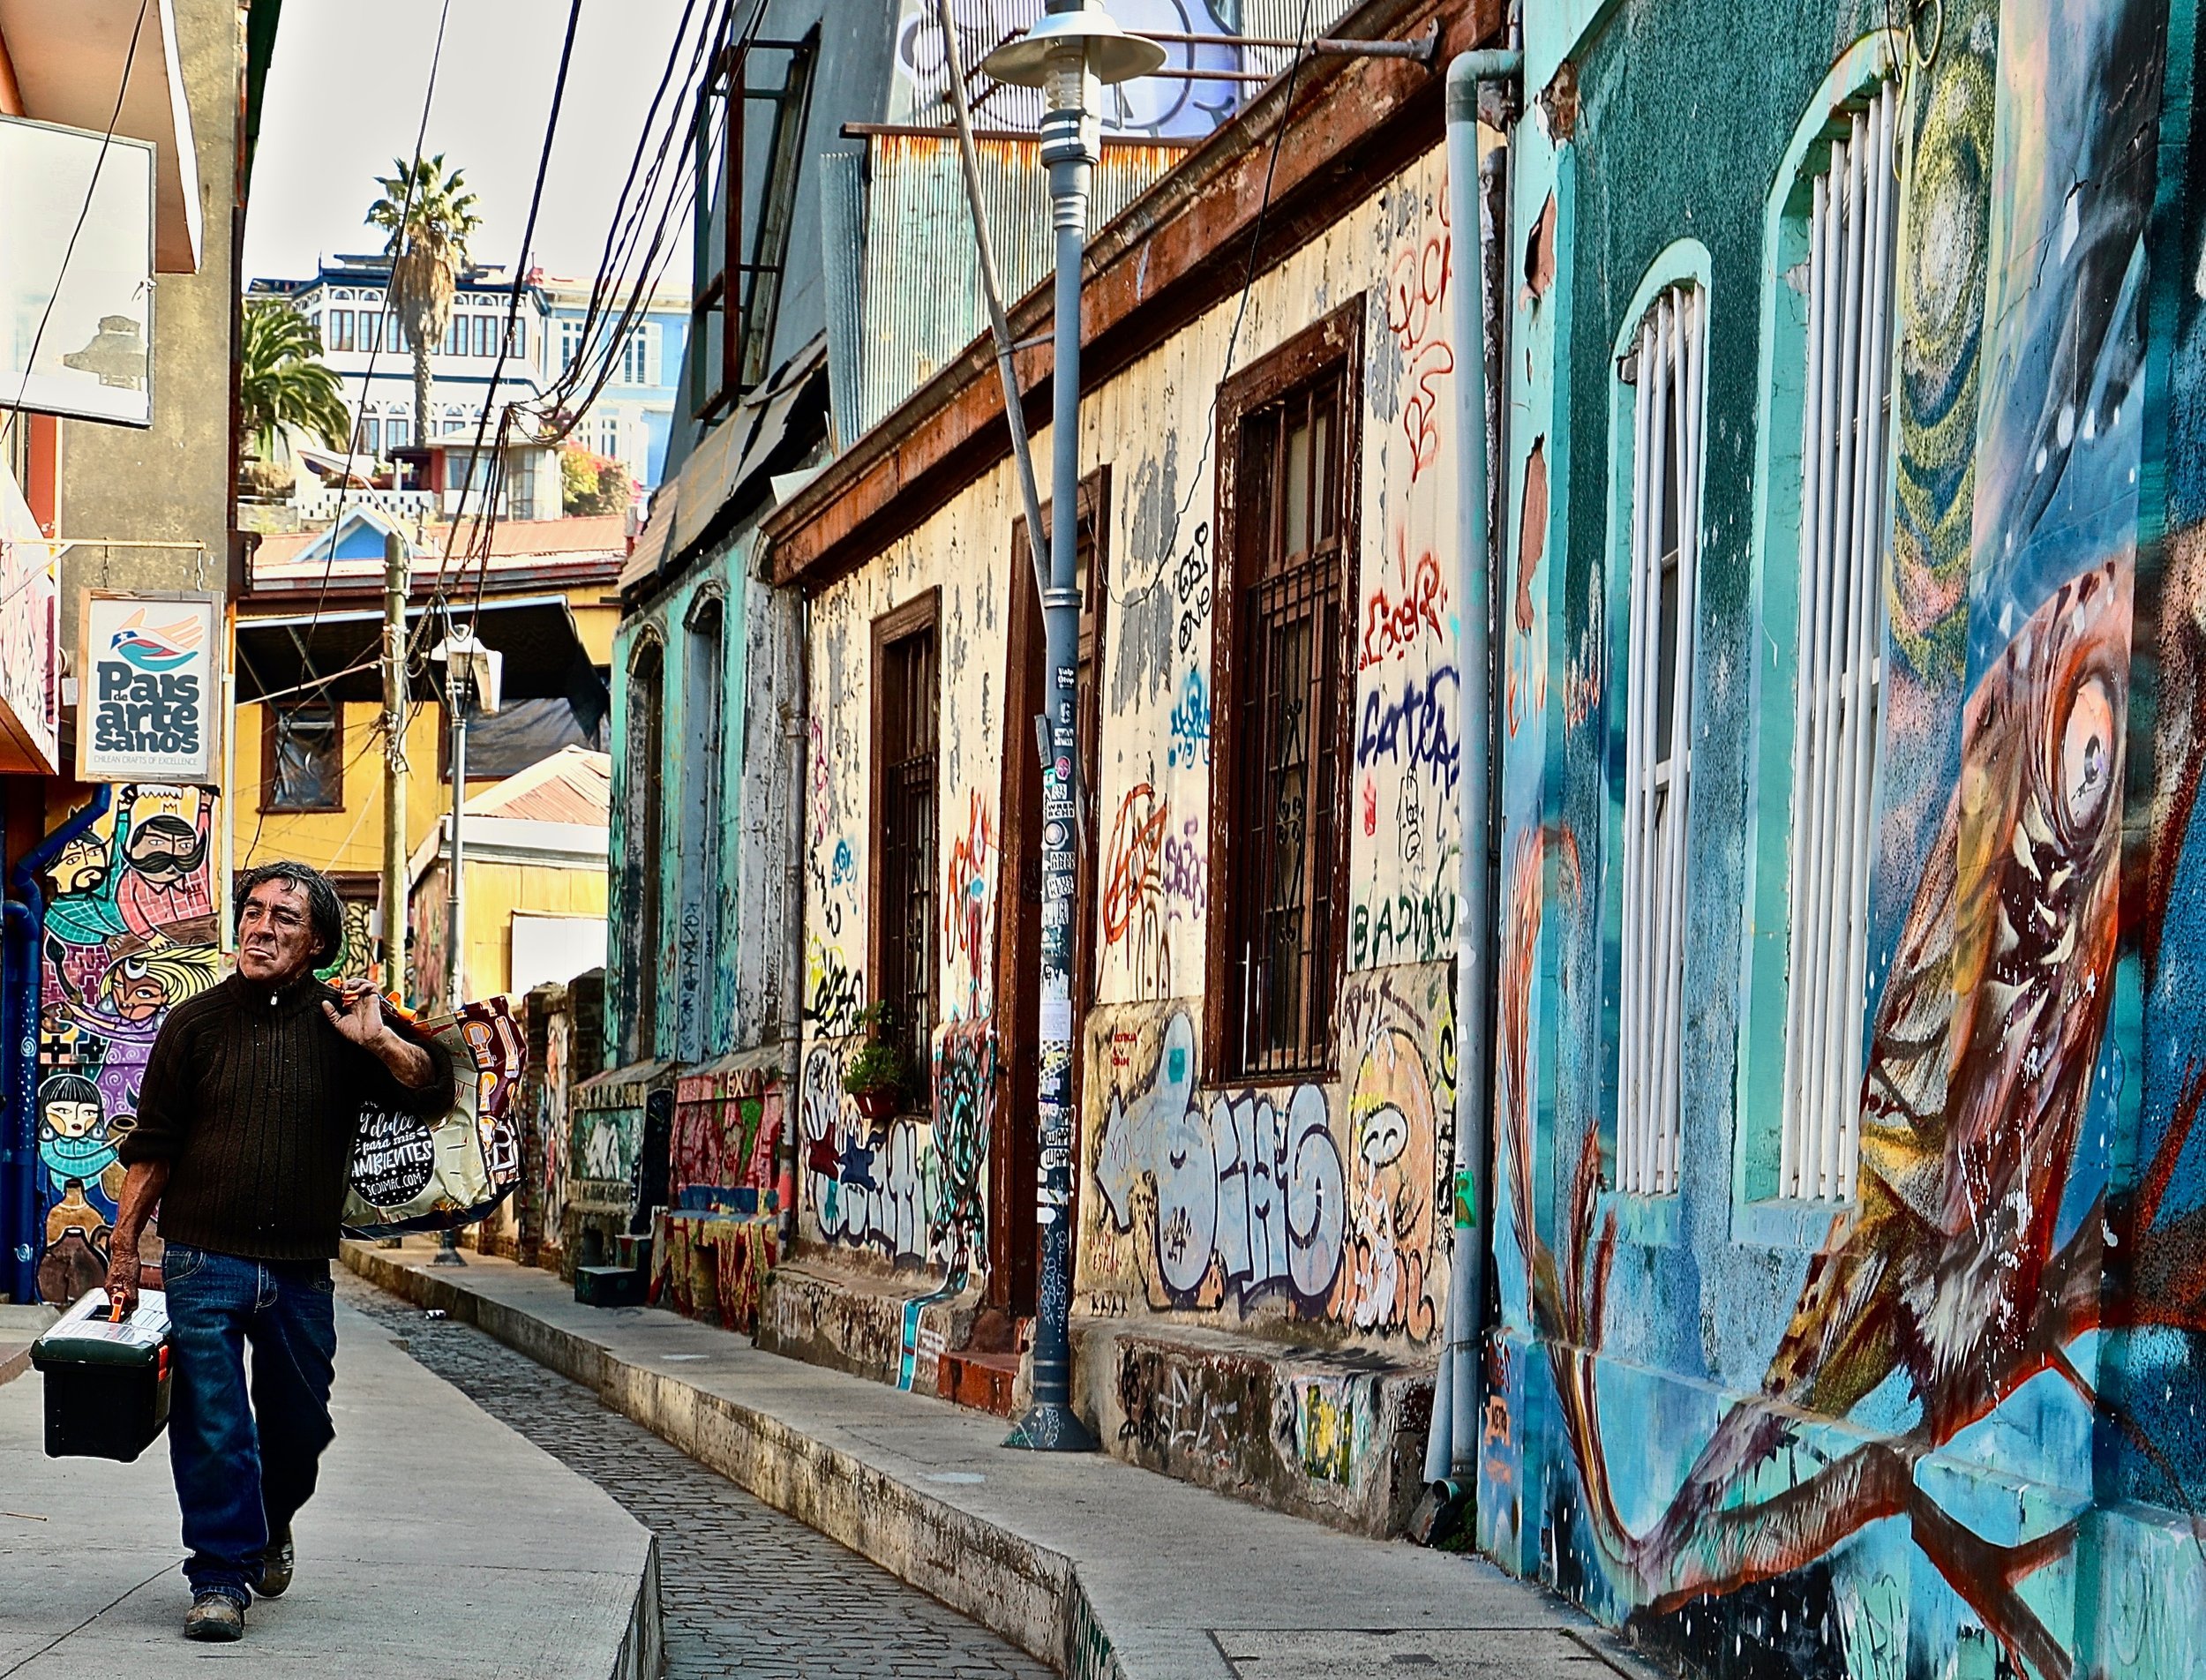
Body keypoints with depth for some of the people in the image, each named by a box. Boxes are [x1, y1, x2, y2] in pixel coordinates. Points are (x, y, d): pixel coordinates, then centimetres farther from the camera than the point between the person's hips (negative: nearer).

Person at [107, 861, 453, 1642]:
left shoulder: (345, 1021, 5)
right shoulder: (196, 1022, 4)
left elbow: (434, 1093, -1)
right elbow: (153, 1145, 7)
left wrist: (377, 1040, -17)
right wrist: (124, 1244, 3)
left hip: (300, 1269, 2)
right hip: (203, 1259, -2)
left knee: (300, 1424, 13)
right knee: (211, 1424, -8)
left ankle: (272, 1524, 41)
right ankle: (221, 1576, -1)